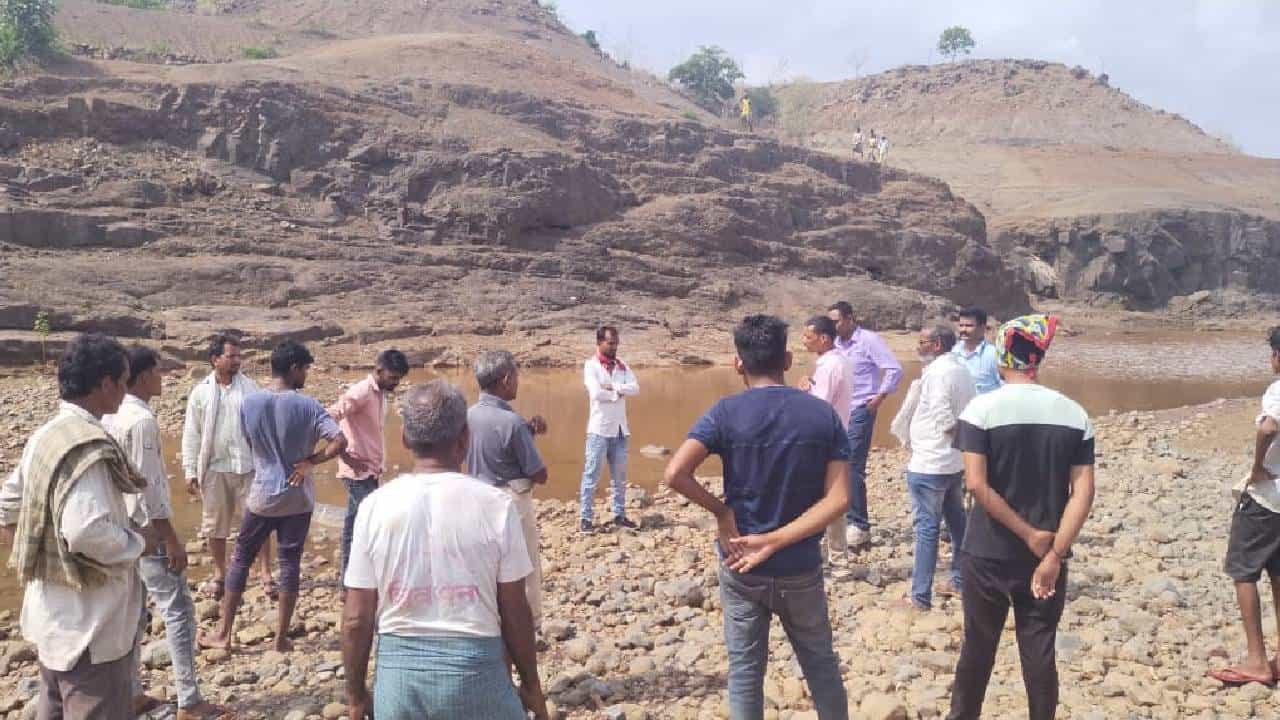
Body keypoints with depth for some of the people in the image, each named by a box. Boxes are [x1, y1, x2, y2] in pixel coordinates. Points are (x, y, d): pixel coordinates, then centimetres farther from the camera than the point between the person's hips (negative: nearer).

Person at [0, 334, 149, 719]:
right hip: (88, 625, -10)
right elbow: (88, 531, -33)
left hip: (51, 615, 10)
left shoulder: (46, 435, 7)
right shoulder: (89, 445, -24)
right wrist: (139, 542, -16)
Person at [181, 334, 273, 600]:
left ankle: (266, 574, 9)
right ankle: (219, 575, 28)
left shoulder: (250, 387, 0)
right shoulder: (201, 392, 0)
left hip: (249, 465, -1)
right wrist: (190, 470, -1)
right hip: (215, 468, 1)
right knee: (215, 524, 12)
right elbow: (191, 433, 3)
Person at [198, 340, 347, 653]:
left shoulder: (249, 403, -5)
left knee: (241, 560, 15)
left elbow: (251, 444, 8)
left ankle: (224, 634, 20)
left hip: (262, 495, 2)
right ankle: (282, 637, 13)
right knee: (290, 563, 7)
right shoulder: (307, 405, -13)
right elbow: (339, 442, -21)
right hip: (298, 498, -2)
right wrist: (310, 461, -10)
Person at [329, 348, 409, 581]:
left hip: (370, 470, 9)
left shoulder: (382, 394, 11)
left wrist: (379, 464, 9)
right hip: (359, 471, -9)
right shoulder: (360, 393, -18)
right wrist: (346, 457, -22)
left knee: (356, 524, 15)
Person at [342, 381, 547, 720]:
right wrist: (531, 685, 9)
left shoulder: (375, 506, -6)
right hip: (475, 667, -1)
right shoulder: (495, 504, -10)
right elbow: (514, 613, -5)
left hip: (398, 669, 2)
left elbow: (357, 619, -2)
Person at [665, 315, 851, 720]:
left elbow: (674, 475, -23)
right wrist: (774, 541, -14)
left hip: (742, 570, -1)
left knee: (745, 670, 13)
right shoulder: (824, 415, -5)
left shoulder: (726, 414, -11)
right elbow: (837, 499, -11)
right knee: (821, 664, 20)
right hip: (801, 568, 1)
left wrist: (721, 511, -8)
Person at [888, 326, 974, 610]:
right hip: (956, 462, 10)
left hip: (929, 464, -10)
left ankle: (921, 596, 1)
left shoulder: (936, 373, -19)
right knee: (957, 522, 19)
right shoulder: (962, 371, 10)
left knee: (926, 528, -4)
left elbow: (945, 422, -22)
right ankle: (961, 580, 32)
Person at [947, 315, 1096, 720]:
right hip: (1046, 555, 2)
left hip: (988, 554, -2)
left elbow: (976, 484, -19)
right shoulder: (1074, 413, -2)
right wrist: (1054, 554, -11)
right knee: (1040, 650, 12)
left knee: (978, 646, 14)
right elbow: (1083, 491, -8)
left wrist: (1030, 536, -12)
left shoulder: (982, 408, -12)